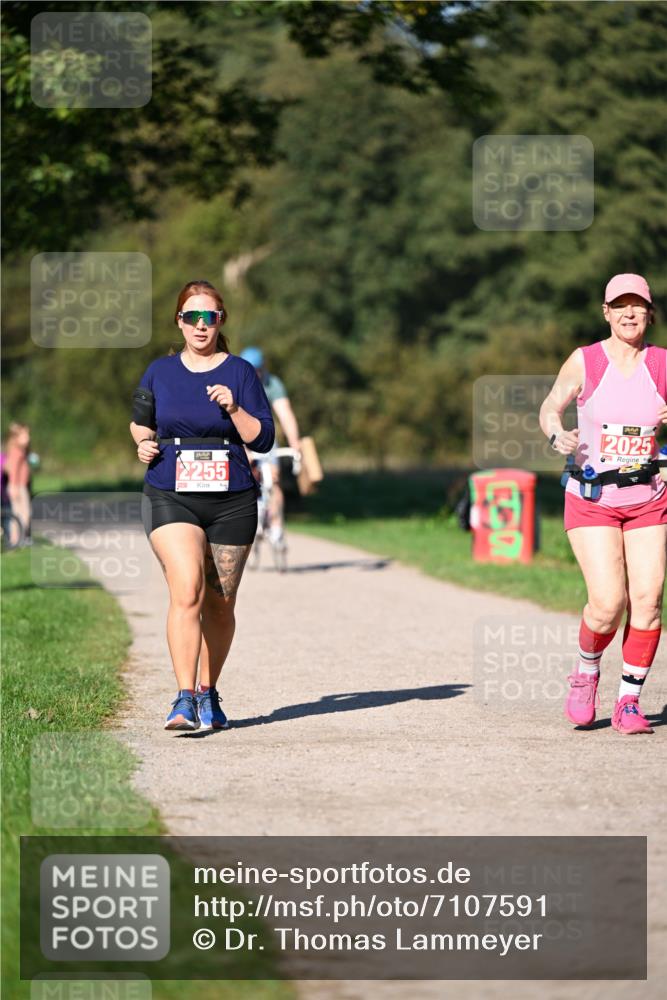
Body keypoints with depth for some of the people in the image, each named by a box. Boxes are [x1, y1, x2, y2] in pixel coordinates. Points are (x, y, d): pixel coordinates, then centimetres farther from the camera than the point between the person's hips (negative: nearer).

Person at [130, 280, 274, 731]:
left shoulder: (239, 372, 3)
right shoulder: (159, 372, 8)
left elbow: (263, 439, 0)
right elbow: (141, 422, 24)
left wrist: (233, 409, -15)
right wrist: (143, 444, 3)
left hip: (232, 502, 1)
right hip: (171, 498, -1)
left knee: (220, 603, 8)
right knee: (186, 591, -19)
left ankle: (209, 694, 25)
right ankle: (184, 699, -20)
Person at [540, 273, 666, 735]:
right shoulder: (585, 361, -3)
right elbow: (551, 406, 7)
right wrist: (557, 434, -14)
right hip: (592, 498, -2)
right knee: (608, 604, -13)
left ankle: (629, 701, 6)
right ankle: (587, 671, 18)